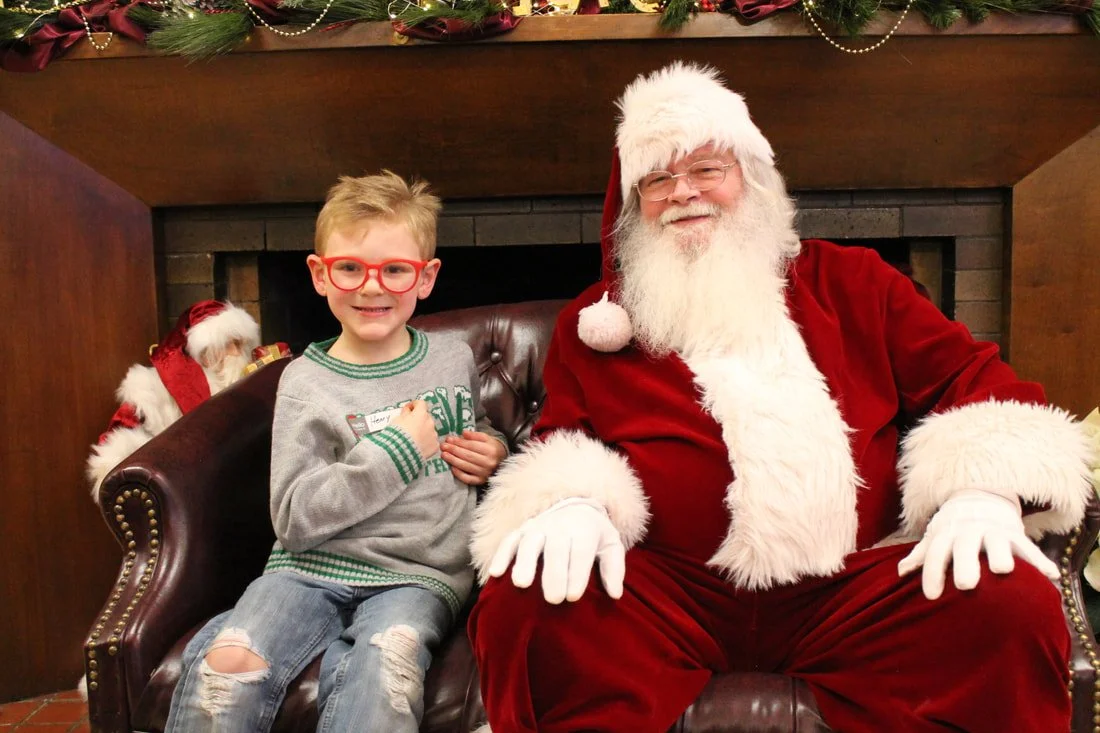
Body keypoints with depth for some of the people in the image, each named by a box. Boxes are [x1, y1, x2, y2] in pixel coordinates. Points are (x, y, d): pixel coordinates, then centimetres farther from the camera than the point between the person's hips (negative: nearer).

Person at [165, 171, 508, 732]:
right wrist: (395, 452, -12)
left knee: (388, 662, -33)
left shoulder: (454, 359, 11)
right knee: (229, 663, -25)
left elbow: (478, 430, 32)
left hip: (418, 575, 1)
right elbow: (295, 519, -7)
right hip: (313, 565, 0)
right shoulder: (307, 382, 1)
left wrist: (494, 452, 7)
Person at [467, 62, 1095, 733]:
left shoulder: (851, 282, 16)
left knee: (1014, 603, -26)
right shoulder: (593, 323, 15)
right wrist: (571, 501, -15)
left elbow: (971, 377, 12)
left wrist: (985, 488, -9)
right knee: (524, 602, -28)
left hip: (857, 587, 1)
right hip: (666, 594, 0)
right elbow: (562, 445, 11)